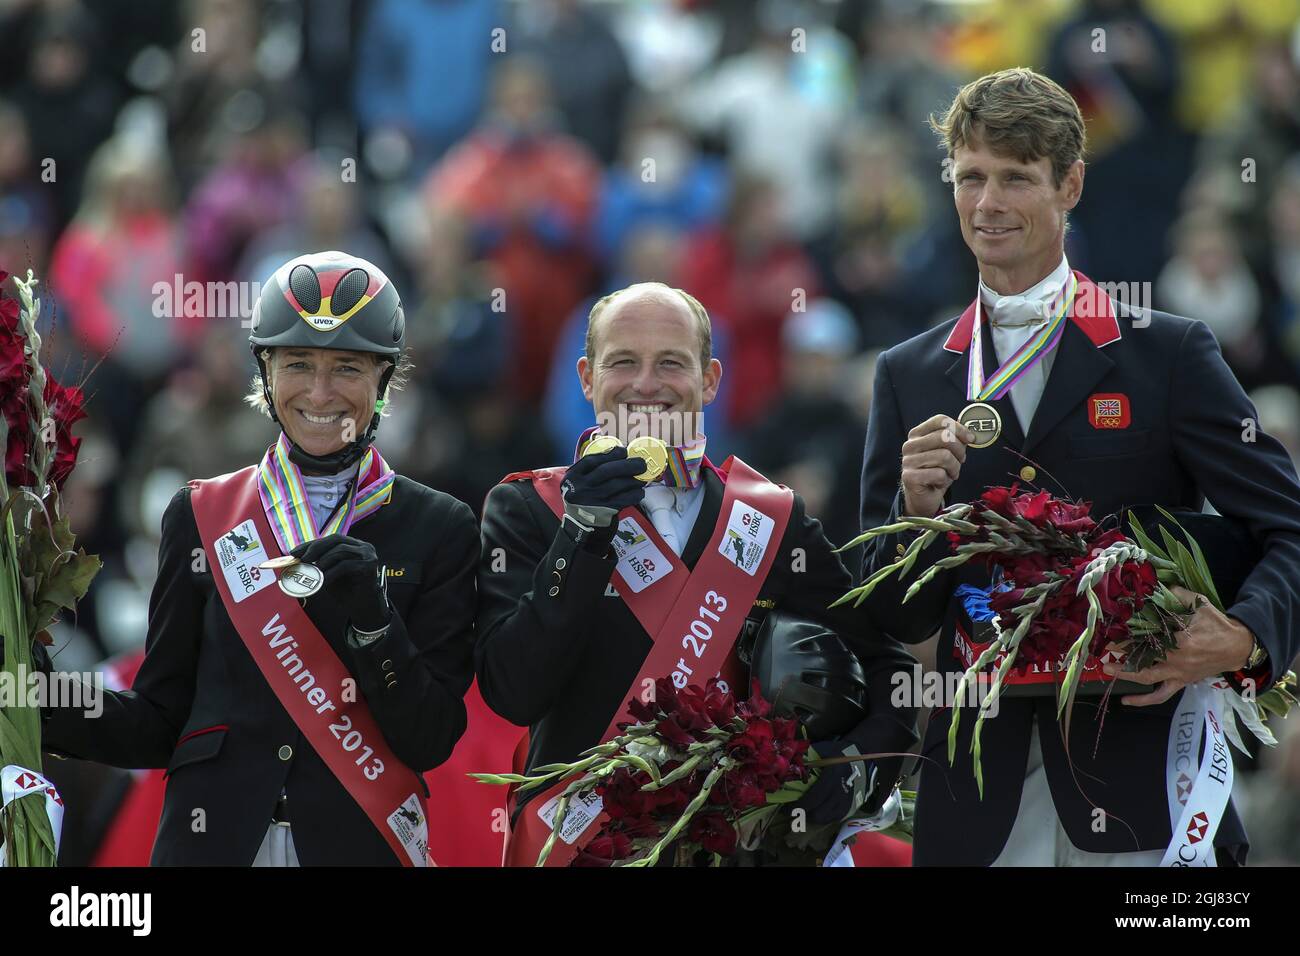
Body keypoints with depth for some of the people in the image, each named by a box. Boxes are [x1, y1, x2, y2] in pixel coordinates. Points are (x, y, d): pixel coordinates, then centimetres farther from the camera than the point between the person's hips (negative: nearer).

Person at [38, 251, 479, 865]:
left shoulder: (439, 529, -1)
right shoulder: (199, 516, 4)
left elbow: (431, 741, -7)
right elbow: (160, 723, 3)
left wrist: (371, 615, -20)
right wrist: (40, 706, -13)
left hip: (363, 841, -1)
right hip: (213, 839, 1)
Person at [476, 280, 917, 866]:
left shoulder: (775, 523, 3)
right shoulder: (527, 510, -2)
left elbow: (885, 669, 5)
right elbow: (515, 694, -14)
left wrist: (862, 763, -15)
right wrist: (582, 537, -23)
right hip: (575, 845, -2)